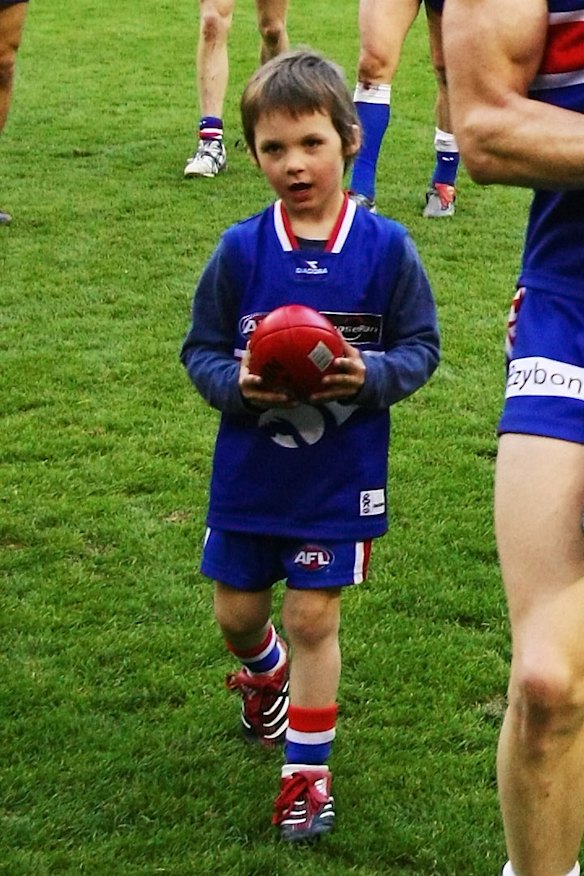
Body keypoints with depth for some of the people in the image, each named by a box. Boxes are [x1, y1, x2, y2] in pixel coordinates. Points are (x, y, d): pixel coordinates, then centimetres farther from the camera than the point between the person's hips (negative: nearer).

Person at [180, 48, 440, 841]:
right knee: (236, 614, 15)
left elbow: (420, 347, -2)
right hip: (248, 470, 2)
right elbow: (200, 349, 1)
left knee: (312, 617, 1)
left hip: (340, 476, -2)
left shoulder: (386, 248, -10)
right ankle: (265, 672, 51)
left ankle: (307, 773, 16)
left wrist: (371, 376, -22)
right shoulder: (241, 250, -8)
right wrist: (236, 384, -20)